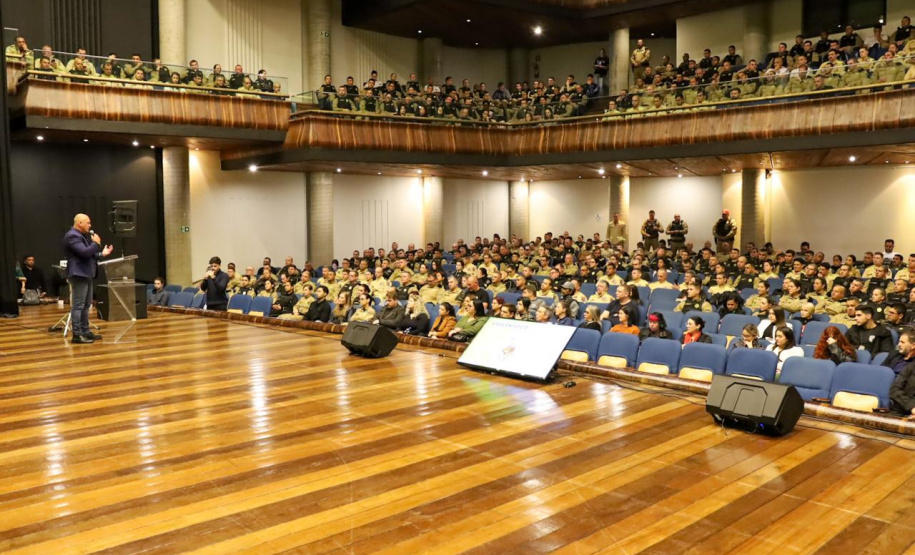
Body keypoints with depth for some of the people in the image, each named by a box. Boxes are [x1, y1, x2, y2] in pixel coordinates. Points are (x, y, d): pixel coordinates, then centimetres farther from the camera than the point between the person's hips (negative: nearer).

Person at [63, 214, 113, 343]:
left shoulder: (81, 236, 20)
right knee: (78, 305, -9)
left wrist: (101, 254, 17)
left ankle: (85, 331, 21)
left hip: (86, 274, 11)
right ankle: (77, 335, -8)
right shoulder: (73, 236, -14)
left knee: (86, 305, 14)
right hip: (79, 275, -11)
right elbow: (85, 252, -24)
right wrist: (96, 243, -11)